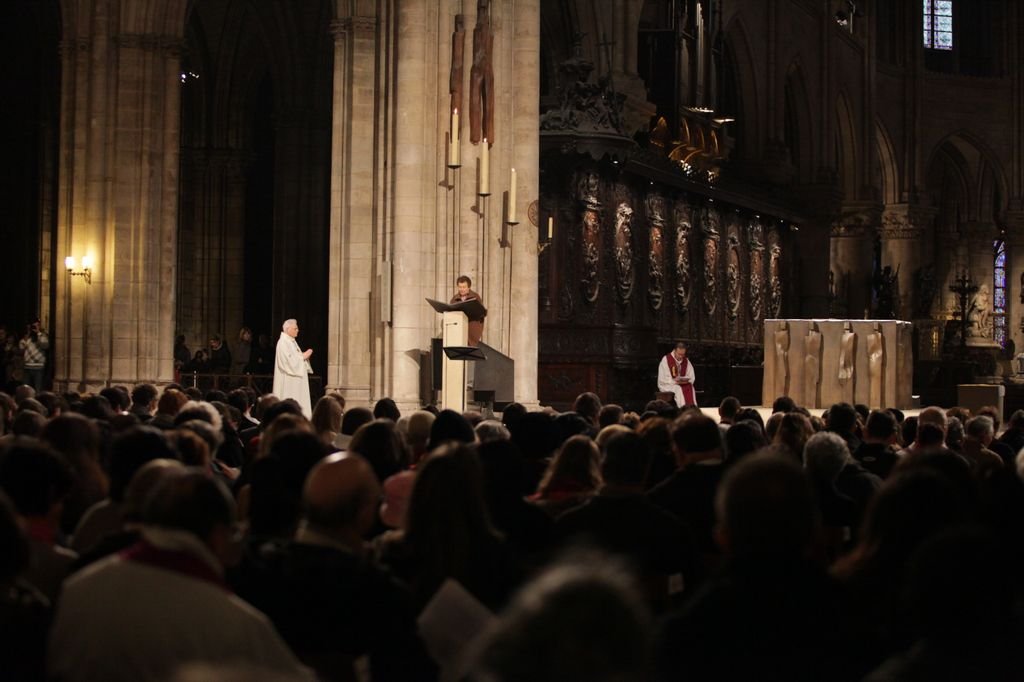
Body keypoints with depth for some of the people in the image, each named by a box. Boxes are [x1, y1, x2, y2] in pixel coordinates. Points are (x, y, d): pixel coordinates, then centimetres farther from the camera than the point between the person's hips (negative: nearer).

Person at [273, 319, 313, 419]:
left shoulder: (292, 341, 16)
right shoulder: (283, 342, -14)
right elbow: (289, 361, -22)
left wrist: (304, 355, 3)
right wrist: (303, 356, -12)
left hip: (297, 381, 10)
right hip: (288, 382, -10)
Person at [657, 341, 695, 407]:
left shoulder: (686, 361, 6)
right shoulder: (666, 360, -8)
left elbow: (691, 377, 7)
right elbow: (662, 379, -11)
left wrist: (686, 380, -15)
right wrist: (674, 381, -23)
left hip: (684, 384, 4)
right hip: (668, 386, -4)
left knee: (690, 388, -28)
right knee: (679, 389, -34)